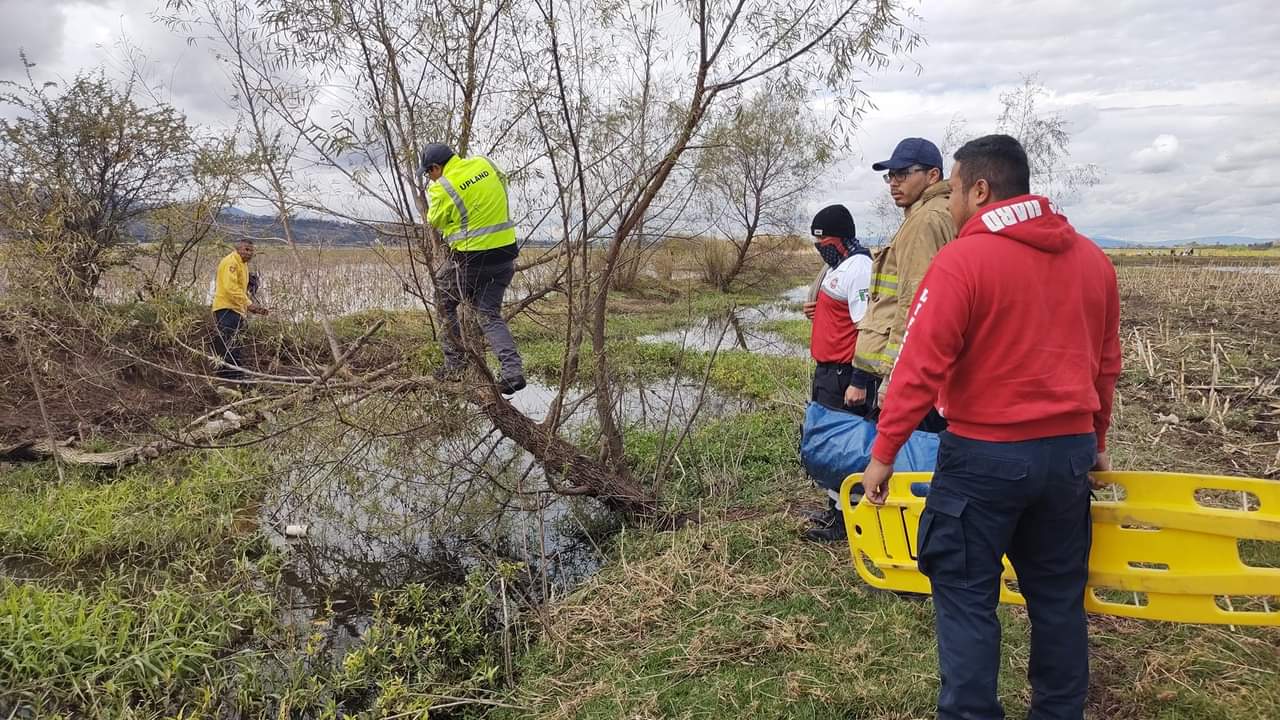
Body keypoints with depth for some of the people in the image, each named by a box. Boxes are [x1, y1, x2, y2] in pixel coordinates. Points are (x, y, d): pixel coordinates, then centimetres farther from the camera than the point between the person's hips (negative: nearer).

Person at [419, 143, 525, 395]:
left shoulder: (441, 188, -13)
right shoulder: (483, 163, 2)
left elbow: (435, 221, 4)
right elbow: (502, 181, 23)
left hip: (471, 259, -5)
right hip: (505, 253, 5)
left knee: (444, 302, 18)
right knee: (490, 314, 12)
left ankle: (455, 364, 17)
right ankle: (512, 369, -5)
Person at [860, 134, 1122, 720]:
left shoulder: (963, 259, -14)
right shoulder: (1093, 260, 8)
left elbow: (921, 367, -18)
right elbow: (1106, 364, 16)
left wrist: (883, 453, -11)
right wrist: (1095, 443, 26)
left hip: (984, 455, -6)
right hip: (1069, 452, 7)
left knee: (966, 595, 5)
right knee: (1058, 595, 17)